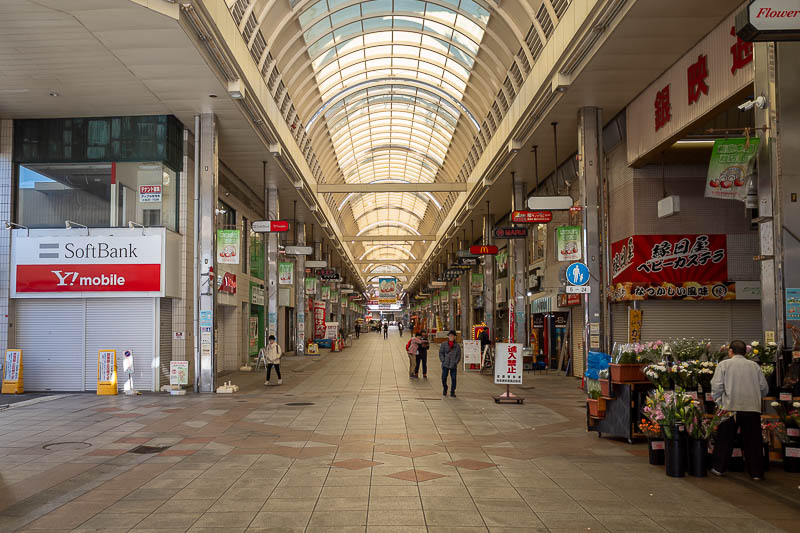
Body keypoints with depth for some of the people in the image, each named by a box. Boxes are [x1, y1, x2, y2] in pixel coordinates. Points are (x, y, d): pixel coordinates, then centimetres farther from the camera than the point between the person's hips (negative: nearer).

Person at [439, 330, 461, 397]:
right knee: (444, 378, 0)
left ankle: (452, 392, 8)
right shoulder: (444, 344, 6)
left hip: (453, 365, 0)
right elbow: (441, 353, 5)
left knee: (453, 378, -3)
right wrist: (443, 361, -5)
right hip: (445, 365, 0)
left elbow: (458, 355, 8)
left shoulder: (457, 346, 7)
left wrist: (456, 362, -3)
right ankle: (445, 389, 24)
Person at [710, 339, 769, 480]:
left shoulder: (724, 364, 1)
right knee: (753, 441, 8)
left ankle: (719, 468, 15)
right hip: (753, 408, 2)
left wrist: (720, 403, 7)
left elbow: (716, 387, -6)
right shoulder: (754, 365, 8)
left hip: (731, 407, -2)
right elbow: (764, 389, 9)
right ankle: (756, 472, 12)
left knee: (725, 439, 9)